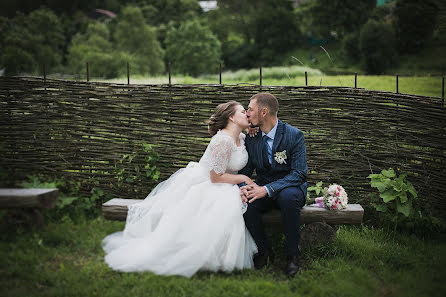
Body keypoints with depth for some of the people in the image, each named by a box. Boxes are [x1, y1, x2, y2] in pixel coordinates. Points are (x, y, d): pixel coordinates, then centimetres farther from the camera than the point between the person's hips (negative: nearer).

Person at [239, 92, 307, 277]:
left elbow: (299, 173, -19)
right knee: (245, 202, -29)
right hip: (263, 188, 4)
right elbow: (245, 170, 5)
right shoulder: (251, 137, 1)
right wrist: (243, 187, -21)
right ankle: (264, 250, -6)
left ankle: (292, 254, -20)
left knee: (288, 196, -39)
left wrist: (267, 189, -30)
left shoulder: (294, 135, -13)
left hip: (290, 187, -3)